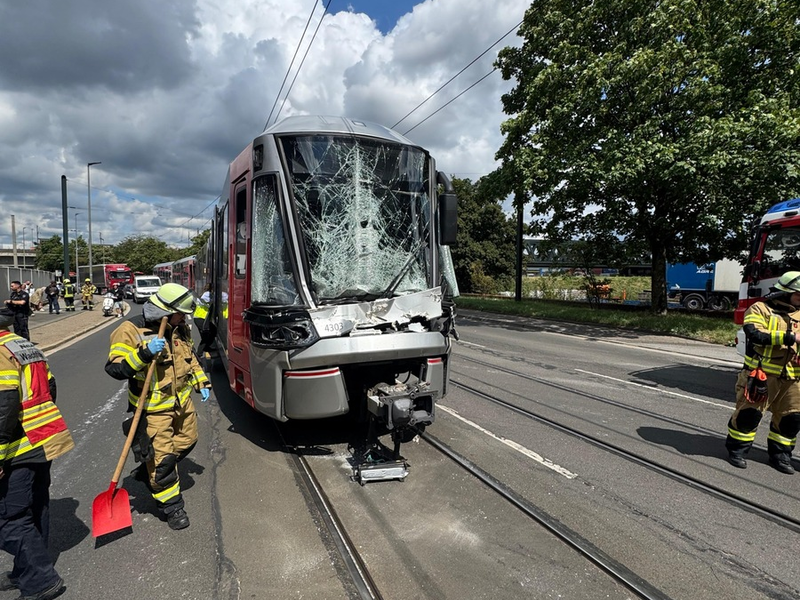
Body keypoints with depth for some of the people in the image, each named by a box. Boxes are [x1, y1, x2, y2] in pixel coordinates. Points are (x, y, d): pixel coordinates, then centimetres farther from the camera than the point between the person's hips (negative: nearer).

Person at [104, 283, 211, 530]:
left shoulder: (179, 329, 4)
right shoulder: (131, 331, -18)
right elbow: (115, 368, -22)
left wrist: (201, 381, 14)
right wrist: (144, 354, -35)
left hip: (182, 401, 8)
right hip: (154, 408, -7)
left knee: (187, 441, 23)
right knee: (162, 457, -1)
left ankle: (148, 471, 46)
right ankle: (171, 507, 16)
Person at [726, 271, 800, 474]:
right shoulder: (760, 309, -4)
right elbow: (754, 334, -21)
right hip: (761, 374, -6)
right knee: (749, 413, -1)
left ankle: (780, 454, 25)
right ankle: (737, 450, 15)